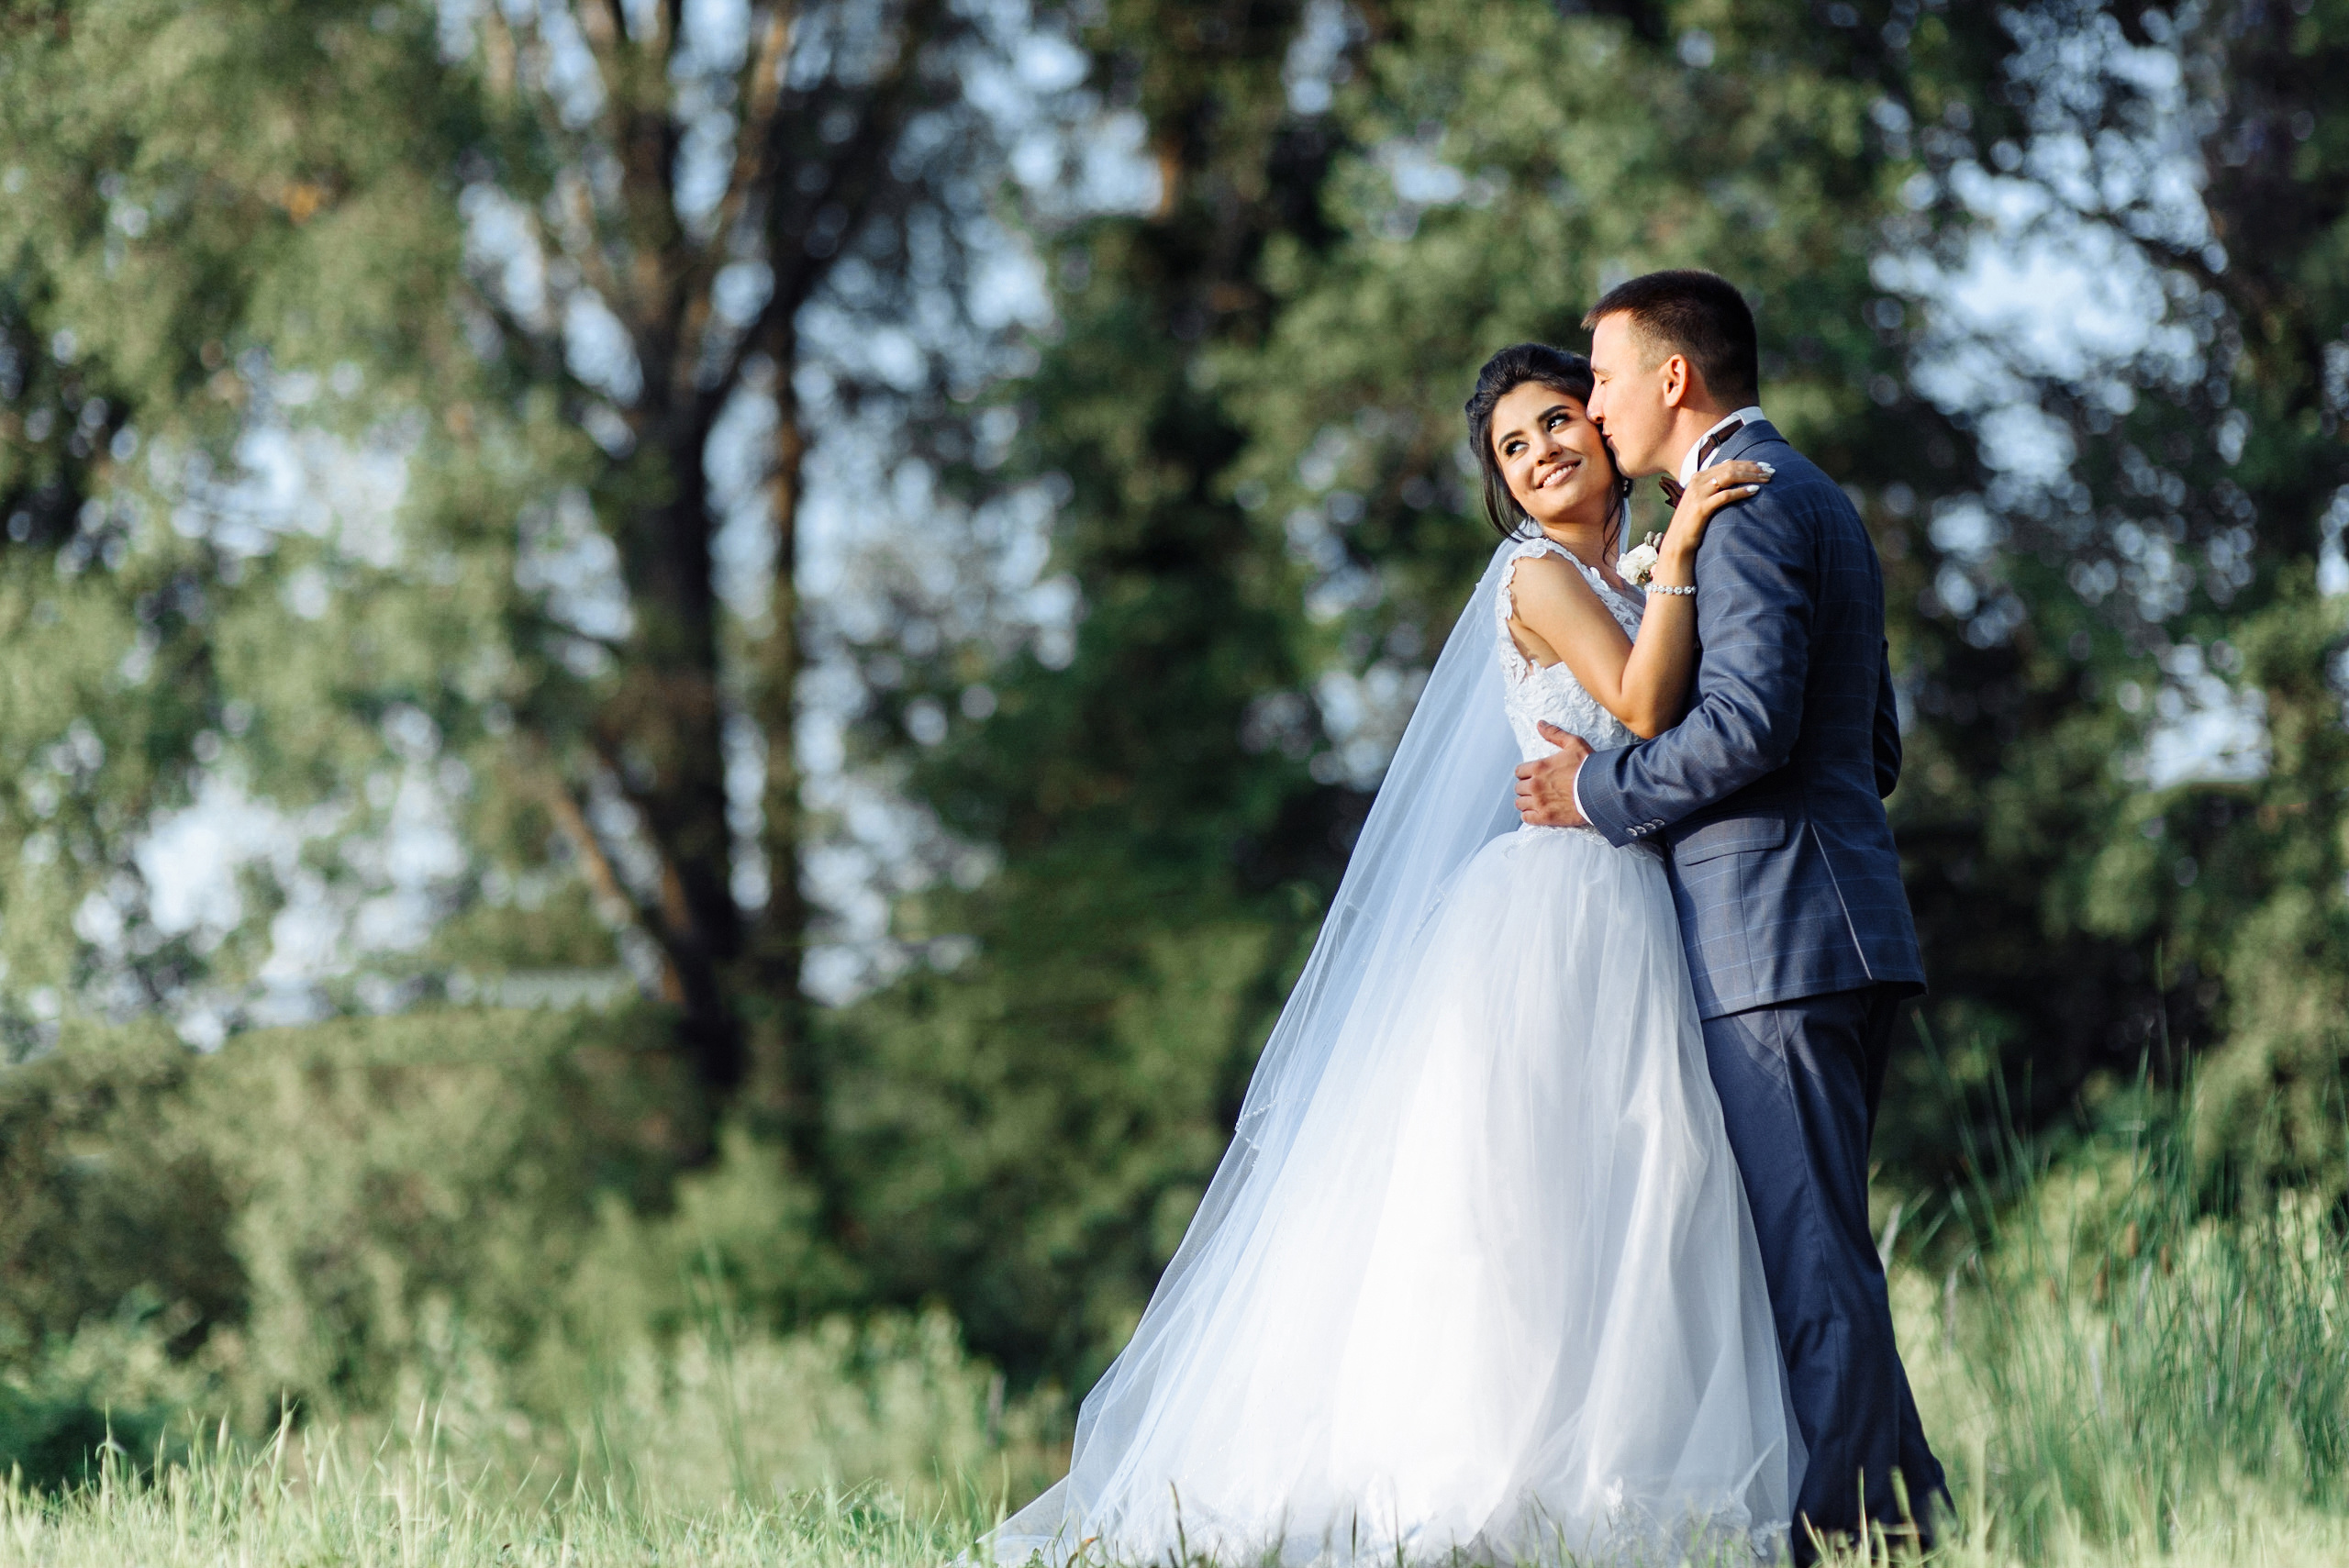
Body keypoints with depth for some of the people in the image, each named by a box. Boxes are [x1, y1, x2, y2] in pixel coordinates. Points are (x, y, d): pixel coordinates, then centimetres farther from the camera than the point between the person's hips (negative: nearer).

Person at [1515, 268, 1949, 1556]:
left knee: (1809, 1256, -10)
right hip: (1834, 931, 10)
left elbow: (1749, 724, -21)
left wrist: (1600, 791, -9)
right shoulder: (1811, 501, 23)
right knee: (1811, 1248, 11)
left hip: (1775, 934, -10)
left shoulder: (1749, 502, -9)